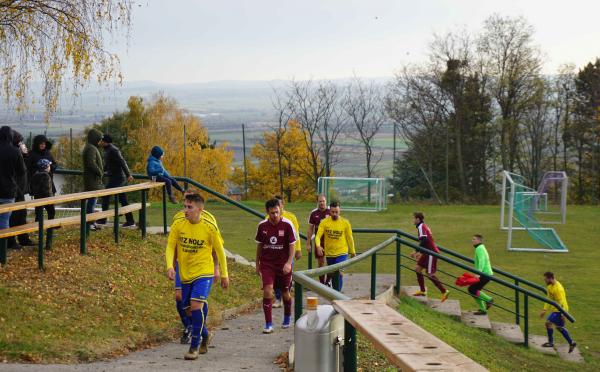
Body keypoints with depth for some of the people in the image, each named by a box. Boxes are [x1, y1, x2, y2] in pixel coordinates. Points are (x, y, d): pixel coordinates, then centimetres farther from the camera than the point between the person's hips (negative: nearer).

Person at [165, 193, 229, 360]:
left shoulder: (209, 228, -10)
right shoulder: (178, 225, -4)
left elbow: (220, 251, 2)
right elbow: (170, 247, -3)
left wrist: (224, 274, 6)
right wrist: (170, 266, -21)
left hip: (204, 273, -4)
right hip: (185, 275, 4)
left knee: (196, 305, -21)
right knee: (190, 310, 12)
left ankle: (195, 346, -12)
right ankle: (204, 335, 38)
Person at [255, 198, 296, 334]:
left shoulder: (287, 225, -10)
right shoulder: (262, 226, -2)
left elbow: (292, 245, -6)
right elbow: (259, 245, 9)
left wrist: (289, 263, -17)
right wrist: (257, 264, 12)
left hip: (283, 264, -1)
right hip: (267, 263, 1)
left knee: (285, 292, 11)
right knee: (267, 290, -14)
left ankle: (287, 317, 39)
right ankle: (268, 324, -10)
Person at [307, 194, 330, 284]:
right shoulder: (314, 213, 2)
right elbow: (310, 229, 6)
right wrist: (308, 243, 3)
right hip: (318, 241, 1)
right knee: (320, 262, 6)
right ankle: (322, 283, 15)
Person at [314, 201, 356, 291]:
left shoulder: (345, 223, -5)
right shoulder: (324, 222, -6)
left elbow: (349, 238, 4)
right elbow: (318, 236, -12)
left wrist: (352, 252, 11)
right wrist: (318, 246, -32)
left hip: (341, 253, -2)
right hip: (329, 253, 2)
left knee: (339, 273, -17)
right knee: (331, 273, 16)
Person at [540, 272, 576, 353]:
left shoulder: (558, 288, -25)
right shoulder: (550, 286, 6)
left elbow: (561, 301, -25)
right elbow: (549, 299, 16)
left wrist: (563, 314, -25)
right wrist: (544, 310, 15)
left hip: (559, 310, -10)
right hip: (555, 309, 10)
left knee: (548, 323, -12)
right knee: (560, 327, 16)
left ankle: (550, 342, 0)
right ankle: (571, 343, 26)